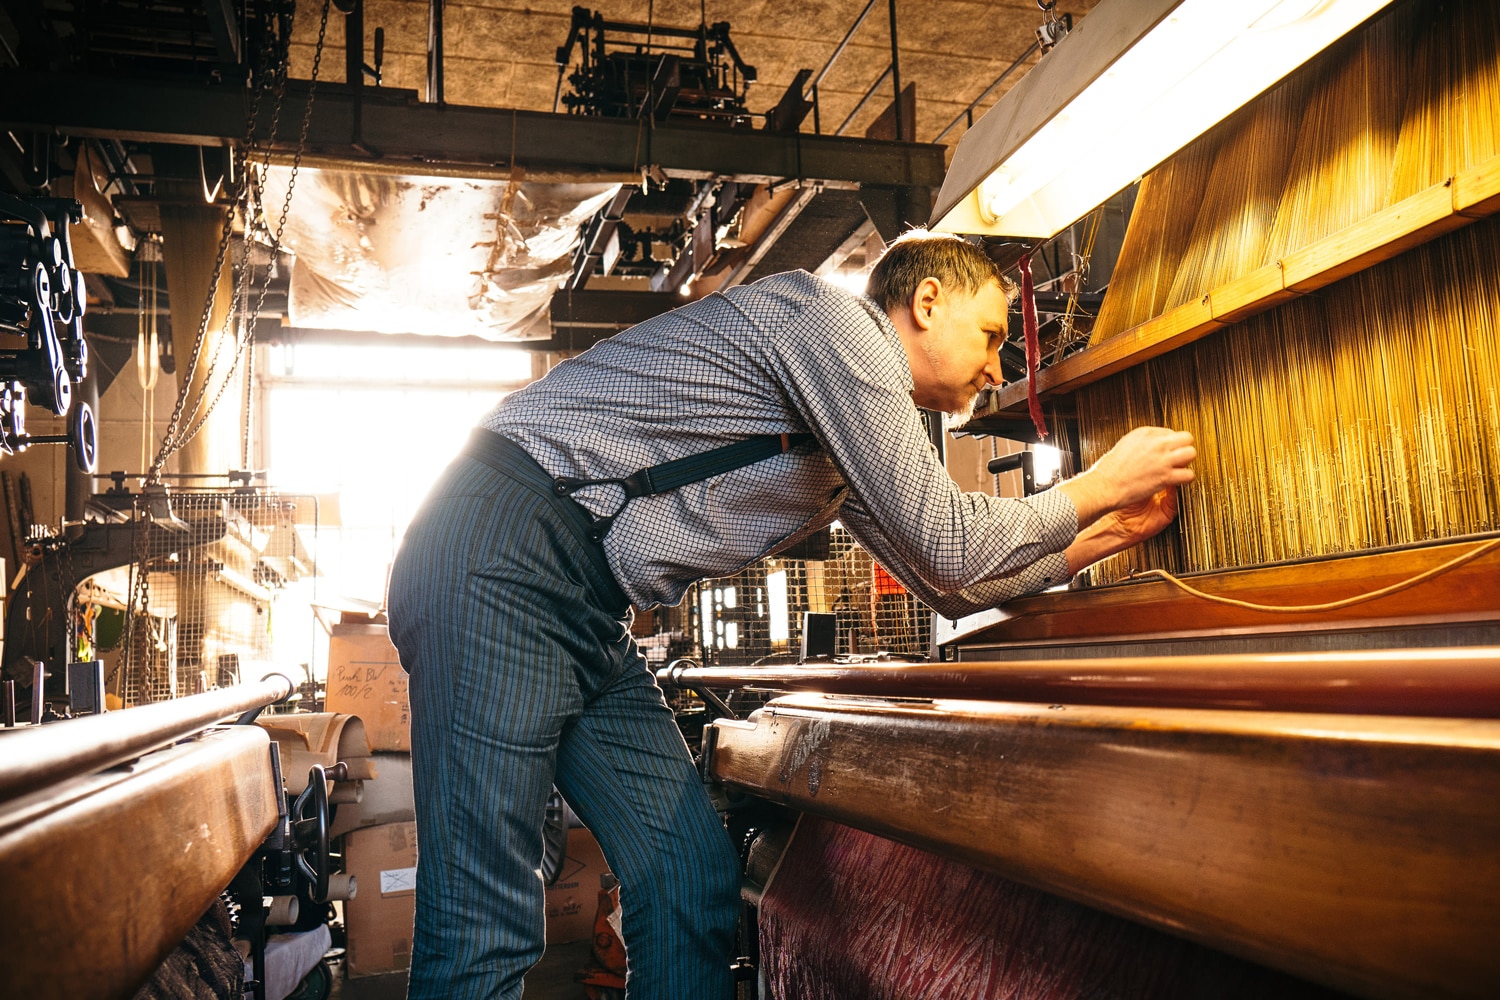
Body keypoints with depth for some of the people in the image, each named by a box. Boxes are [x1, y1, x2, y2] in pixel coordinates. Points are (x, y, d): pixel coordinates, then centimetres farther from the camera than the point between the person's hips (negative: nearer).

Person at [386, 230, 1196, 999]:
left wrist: (1108, 534, 28)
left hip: (588, 615, 10)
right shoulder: (833, 320, -7)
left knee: (695, 884, 3)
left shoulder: (855, 444, 22)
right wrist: (1098, 488, 4)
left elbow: (951, 586, 27)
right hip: (506, 556, -10)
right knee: (486, 930, -11)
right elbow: (945, 545, -11)